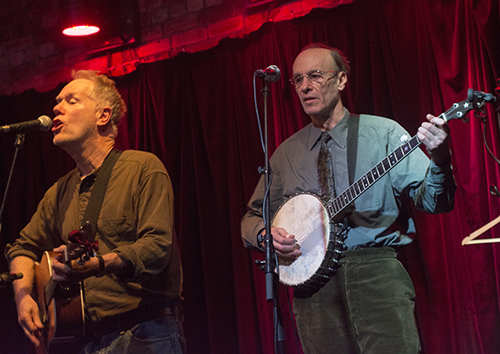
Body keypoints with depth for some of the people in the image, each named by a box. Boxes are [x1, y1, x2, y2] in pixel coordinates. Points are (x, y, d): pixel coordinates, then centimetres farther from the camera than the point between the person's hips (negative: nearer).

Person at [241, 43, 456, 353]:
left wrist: (439, 158, -21)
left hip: (376, 272, -3)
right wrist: (266, 235, -1)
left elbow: (433, 202, -1)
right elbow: (252, 219, 23)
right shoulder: (286, 154, 17)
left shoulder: (383, 133, 6)